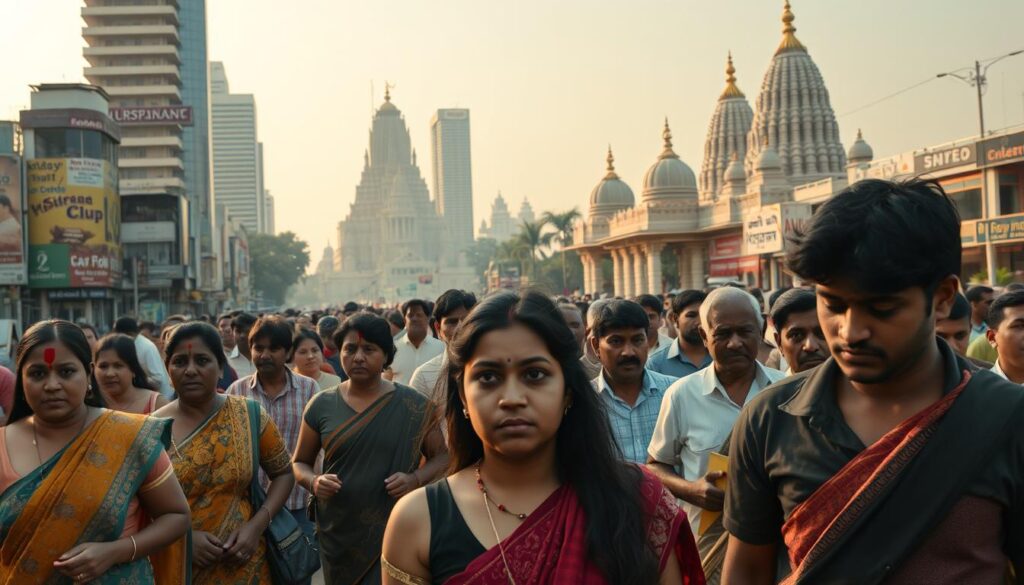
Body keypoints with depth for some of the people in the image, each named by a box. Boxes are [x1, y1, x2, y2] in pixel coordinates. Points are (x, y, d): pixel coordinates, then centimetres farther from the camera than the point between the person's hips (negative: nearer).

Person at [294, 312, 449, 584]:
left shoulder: (414, 406, -5)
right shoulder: (321, 406, 0)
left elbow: (441, 456, 3)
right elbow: (300, 463, 9)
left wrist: (415, 479, -16)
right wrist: (314, 481, -13)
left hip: (395, 534, -2)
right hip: (337, 536, 2)